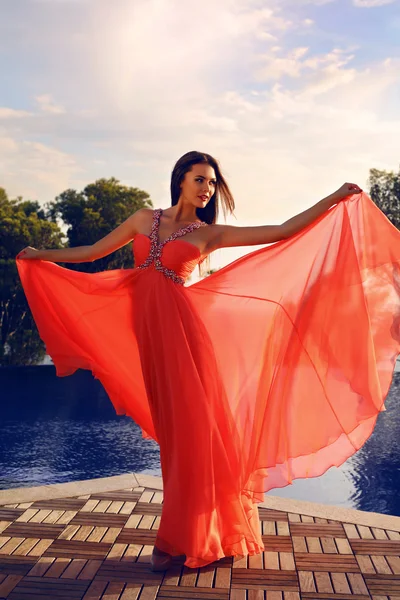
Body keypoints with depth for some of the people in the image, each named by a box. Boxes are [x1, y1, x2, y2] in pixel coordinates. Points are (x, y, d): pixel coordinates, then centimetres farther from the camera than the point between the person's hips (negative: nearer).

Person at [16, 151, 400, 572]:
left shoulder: (210, 234, 2)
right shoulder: (145, 219, 11)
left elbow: (281, 232, -2)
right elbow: (92, 252, 19)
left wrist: (335, 199, -4)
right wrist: (41, 256, 21)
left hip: (180, 329, -3)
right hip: (147, 327, 3)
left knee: (190, 427, -2)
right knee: (171, 431, 9)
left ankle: (181, 538, 13)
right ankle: (177, 534, 21)